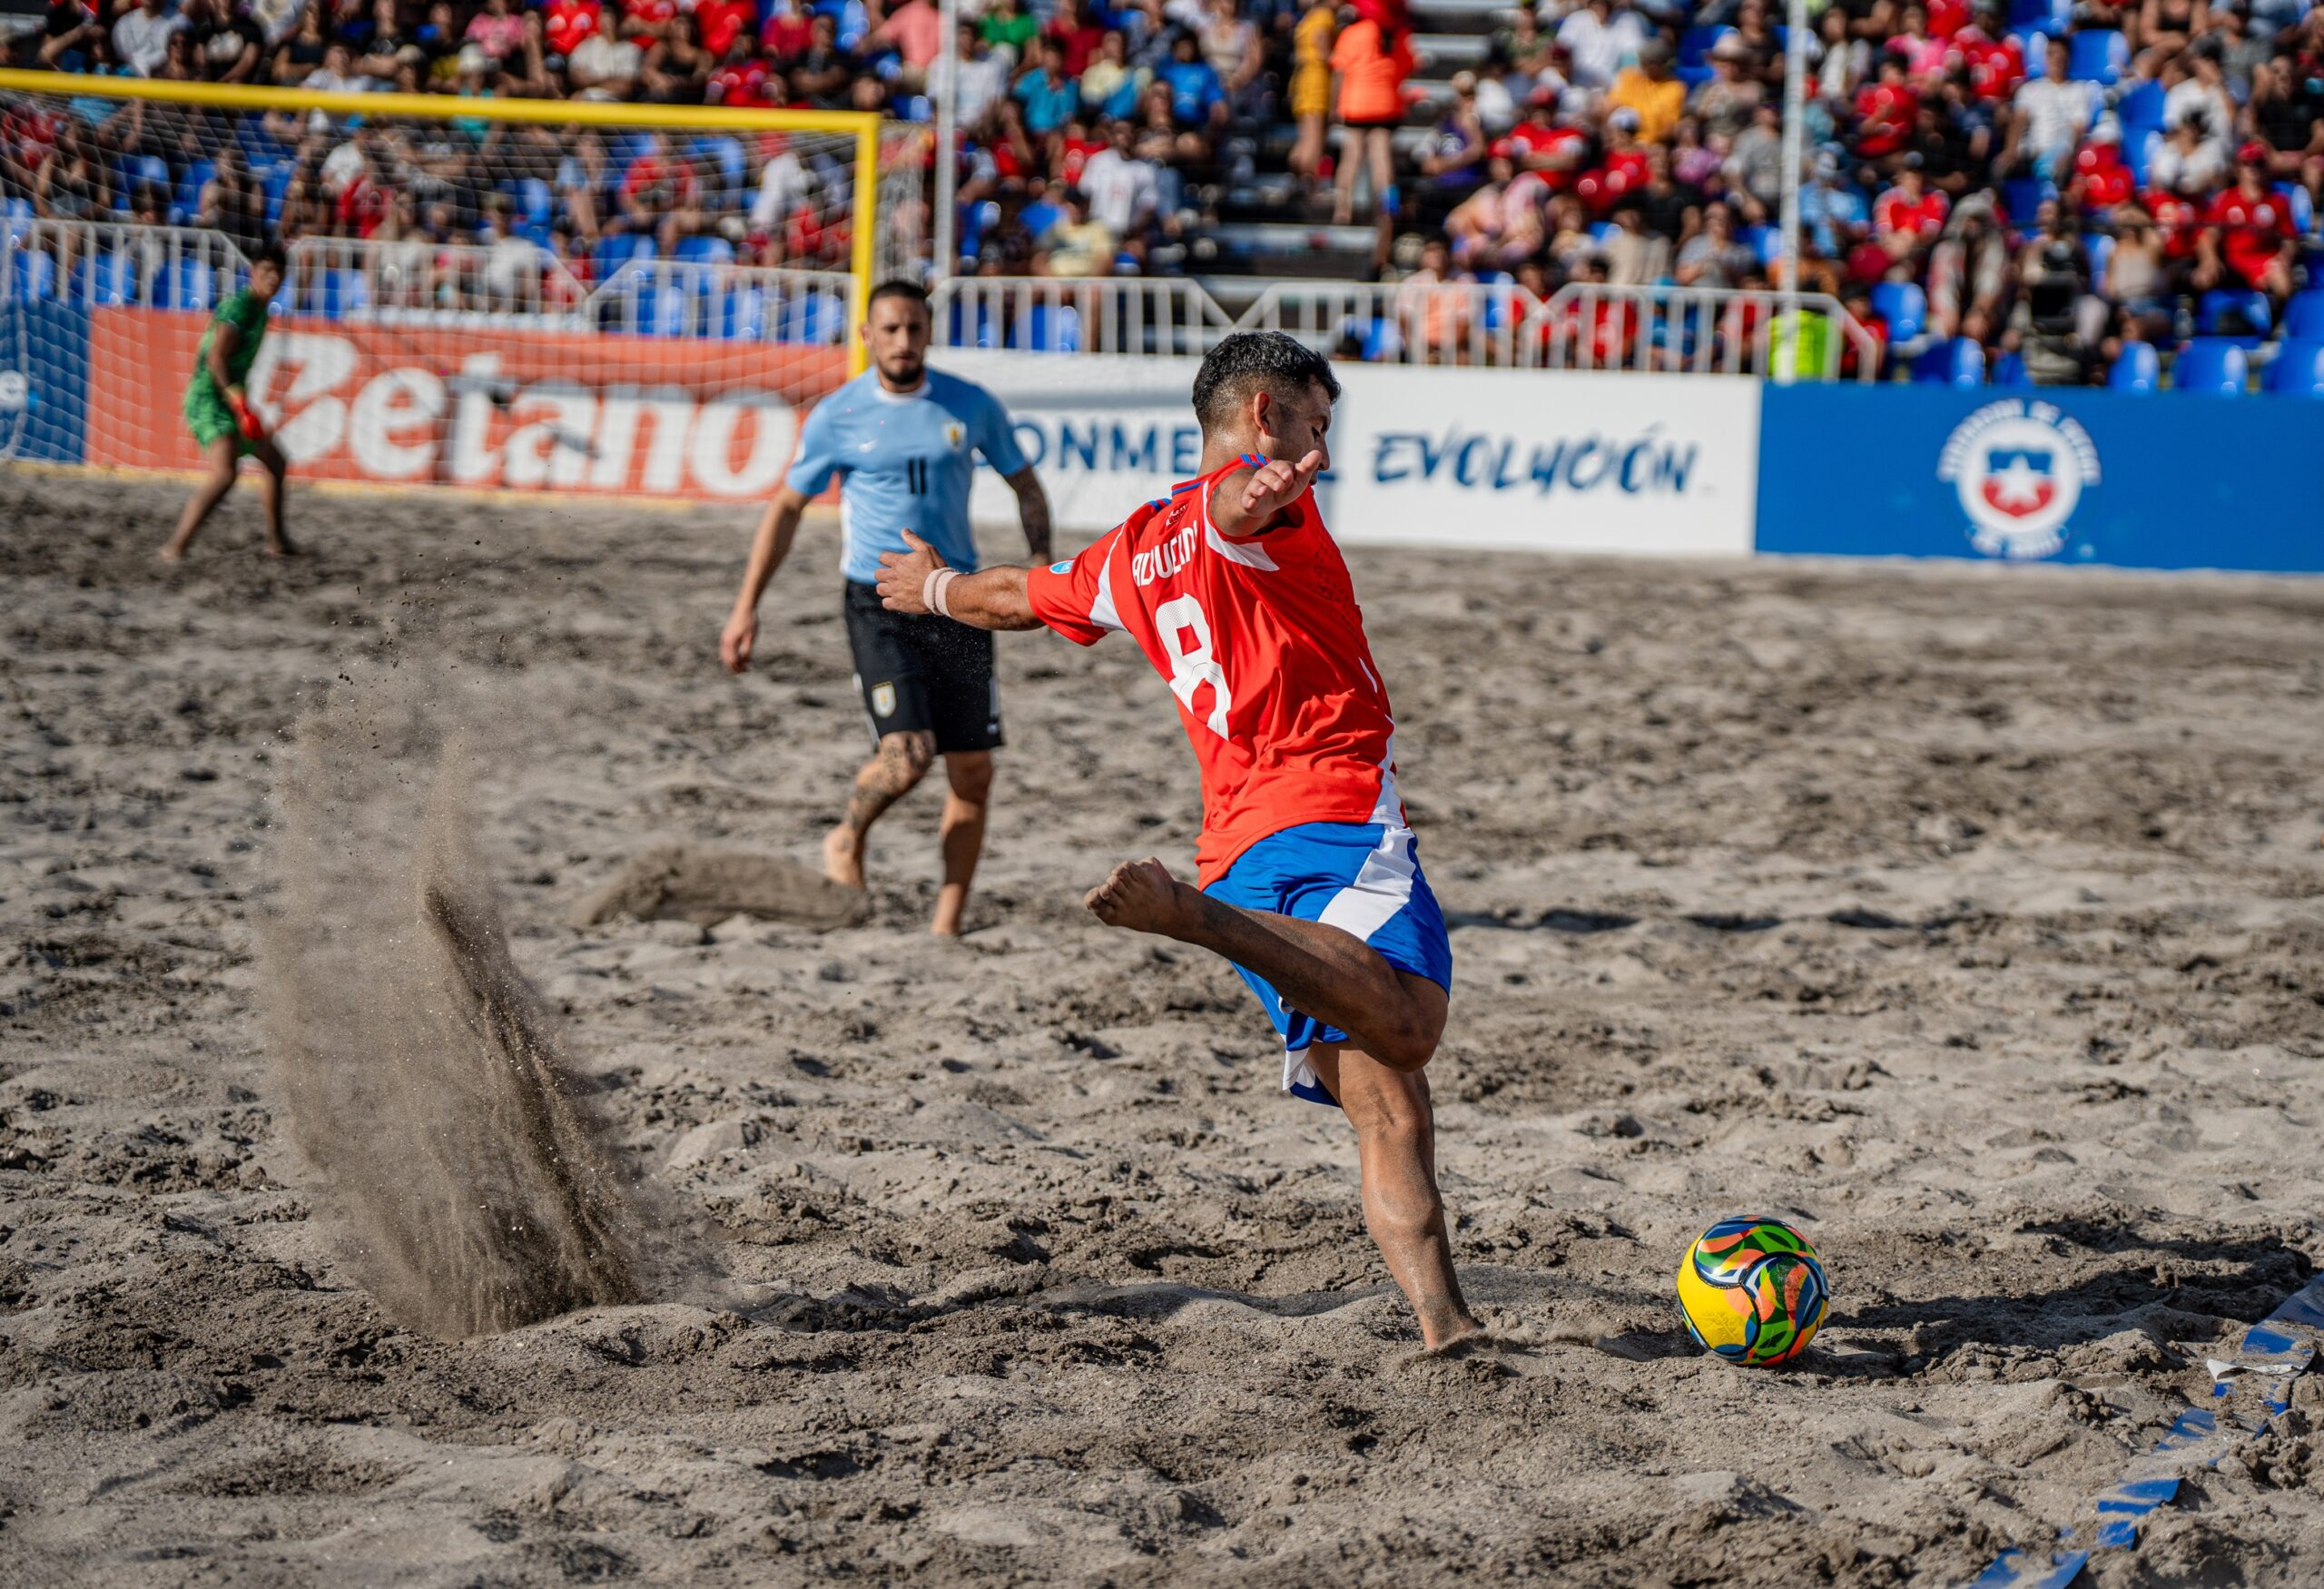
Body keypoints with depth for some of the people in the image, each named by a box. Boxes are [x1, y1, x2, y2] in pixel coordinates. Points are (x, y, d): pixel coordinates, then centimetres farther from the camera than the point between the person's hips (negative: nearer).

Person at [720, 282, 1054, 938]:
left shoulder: (972, 406, 3)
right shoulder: (836, 415, -1)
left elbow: (1025, 484, 16)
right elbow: (787, 507, 7)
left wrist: (1042, 562, 0)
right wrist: (747, 606, 3)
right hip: (878, 605, -3)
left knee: (973, 772, 1)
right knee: (907, 754, -19)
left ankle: (947, 924, 11)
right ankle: (848, 839, 12)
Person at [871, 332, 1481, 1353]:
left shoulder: (1133, 556, 26)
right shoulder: (1270, 502, 5)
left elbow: (1019, 599, 43)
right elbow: (1231, 507, -21)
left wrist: (934, 588, 64)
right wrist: (1258, 491, -45)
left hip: (1240, 848, 8)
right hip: (1338, 810, -8)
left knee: (1387, 1112, 1)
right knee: (1409, 1022, -34)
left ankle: (1442, 1324, -15)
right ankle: (1187, 911, -41)